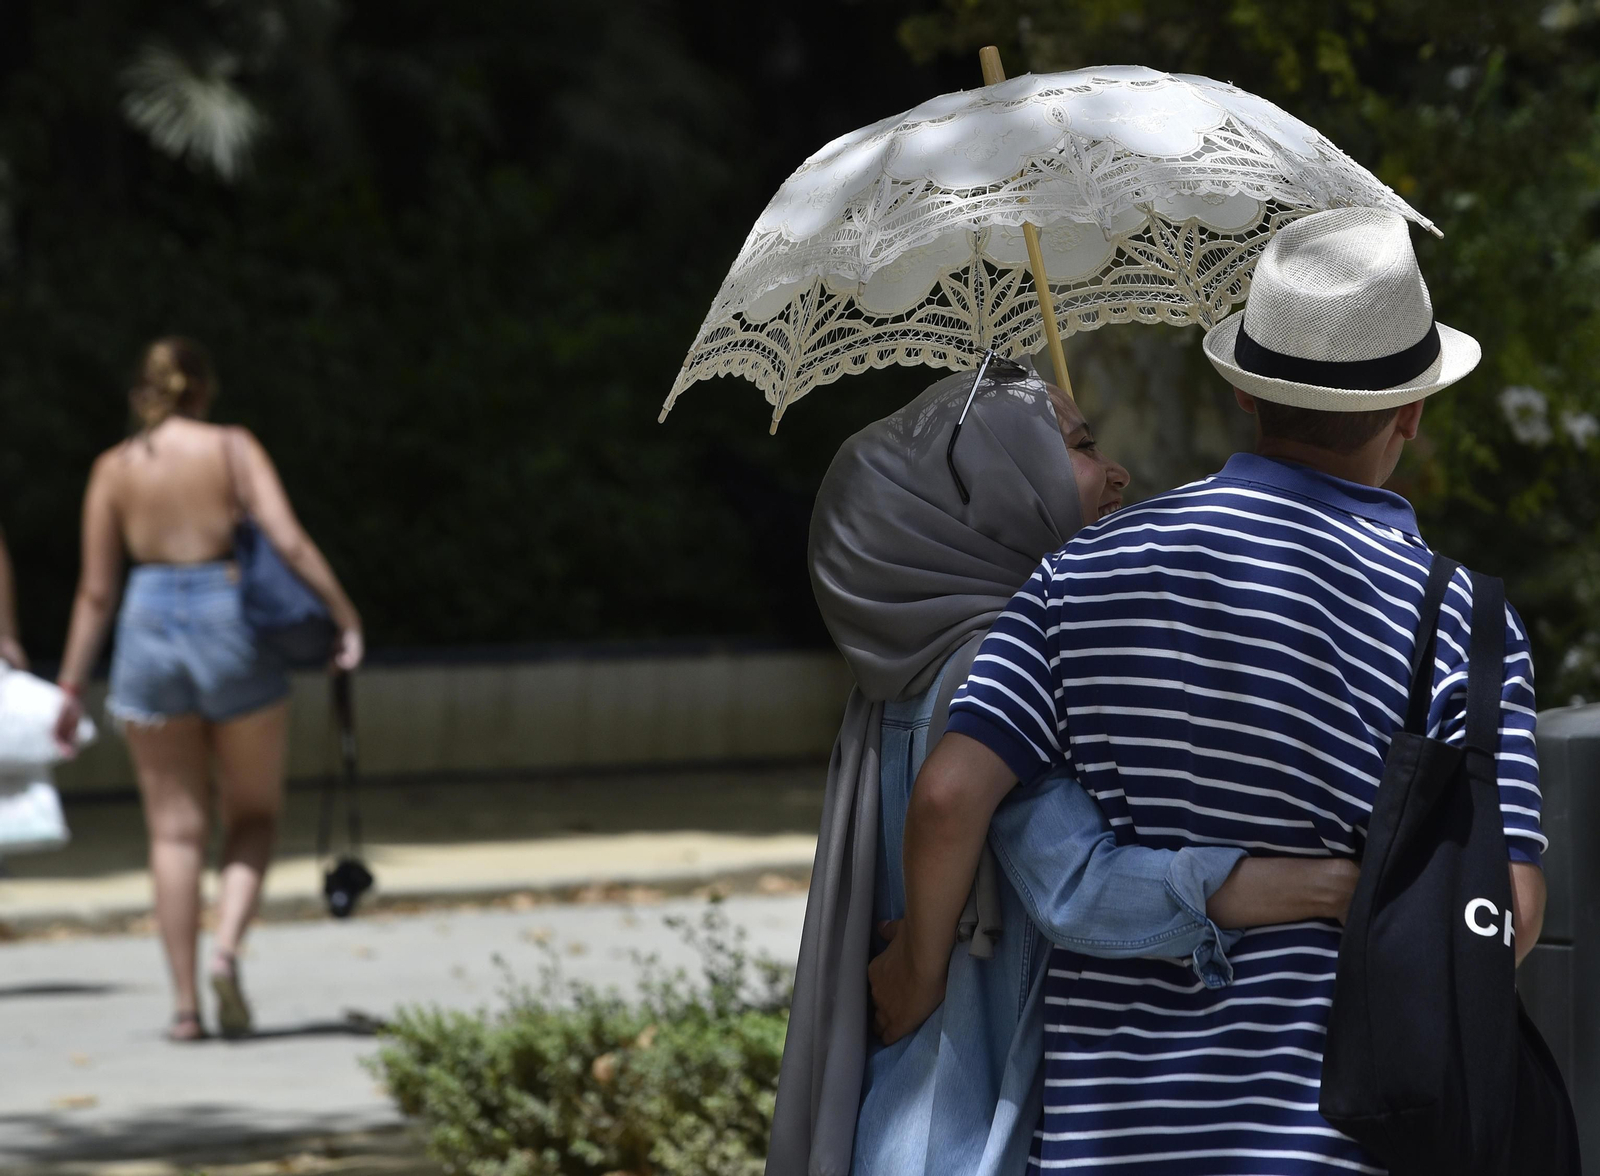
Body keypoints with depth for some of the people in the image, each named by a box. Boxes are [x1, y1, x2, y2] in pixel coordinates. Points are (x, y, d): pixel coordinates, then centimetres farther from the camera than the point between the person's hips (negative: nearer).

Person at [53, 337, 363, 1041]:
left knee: (175, 827, 6)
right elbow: (289, 541, -11)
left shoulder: (114, 468, 5)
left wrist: (71, 687, 10)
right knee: (254, 816, 13)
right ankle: (227, 947, -13)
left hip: (149, 630, 2)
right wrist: (345, 616, -5)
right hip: (232, 623, -2)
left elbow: (96, 590, 5)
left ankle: (184, 1002, 1)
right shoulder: (233, 449, 0)